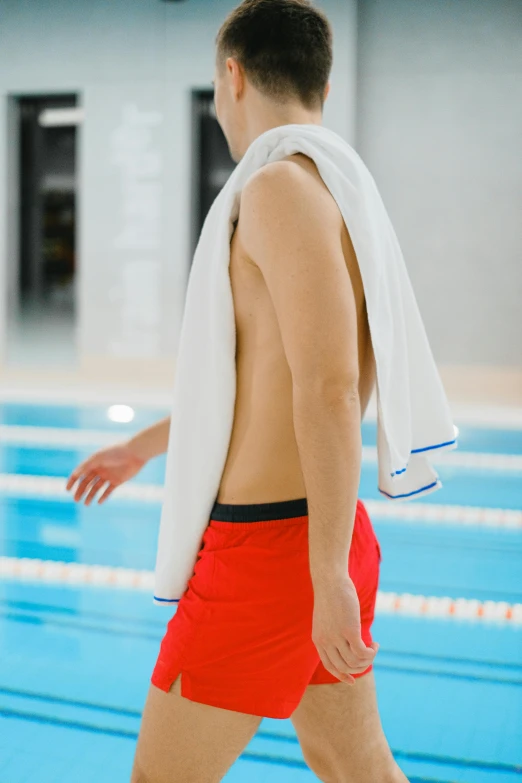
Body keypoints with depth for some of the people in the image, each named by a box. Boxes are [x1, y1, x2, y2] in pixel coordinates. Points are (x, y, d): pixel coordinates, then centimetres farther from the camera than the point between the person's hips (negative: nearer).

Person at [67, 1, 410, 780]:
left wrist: (330, 576, -24)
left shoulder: (280, 188, -17)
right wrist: (145, 444, 32)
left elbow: (329, 386, -26)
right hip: (323, 533, 9)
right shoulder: (341, 192, 14)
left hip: (266, 548, -9)